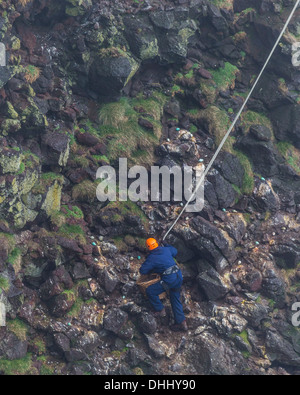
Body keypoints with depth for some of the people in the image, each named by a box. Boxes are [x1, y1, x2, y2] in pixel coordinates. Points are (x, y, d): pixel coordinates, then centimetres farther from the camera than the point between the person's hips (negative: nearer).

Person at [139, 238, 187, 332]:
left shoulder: (151, 258, -7)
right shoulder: (166, 250, 9)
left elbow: (142, 271, -1)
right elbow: (175, 251, 31)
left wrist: (150, 270, 19)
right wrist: (167, 245, 48)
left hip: (169, 279, -7)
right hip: (179, 276, 7)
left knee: (150, 291, 6)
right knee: (175, 299, 19)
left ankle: (160, 310, 16)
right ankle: (182, 322, 17)